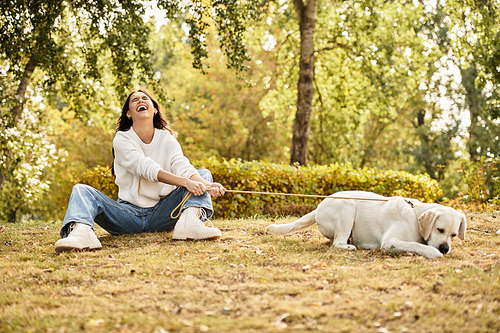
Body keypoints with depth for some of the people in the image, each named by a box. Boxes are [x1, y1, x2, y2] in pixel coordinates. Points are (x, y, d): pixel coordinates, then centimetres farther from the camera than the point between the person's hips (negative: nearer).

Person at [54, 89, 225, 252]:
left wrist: (206, 184, -38)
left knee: (204, 173, -11)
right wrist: (185, 182, -34)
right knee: (81, 190, -19)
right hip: (128, 215, -1)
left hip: (161, 215, 1)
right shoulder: (122, 139, -3)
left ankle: (188, 221, -42)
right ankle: (81, 231, -53)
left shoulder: (167, 140, 5)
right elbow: (147, 168, -19)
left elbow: (182, 166, -14)